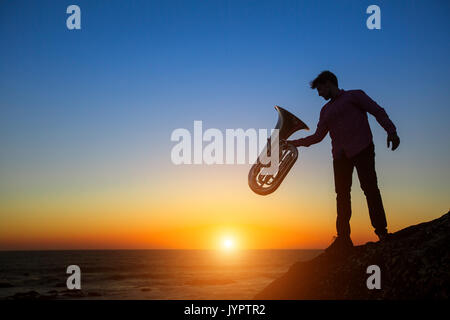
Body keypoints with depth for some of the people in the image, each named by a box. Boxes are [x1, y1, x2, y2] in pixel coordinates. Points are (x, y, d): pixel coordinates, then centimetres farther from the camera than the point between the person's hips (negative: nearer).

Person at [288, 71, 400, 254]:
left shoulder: (354, 96, 10)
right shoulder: (325, 110, 26)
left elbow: (378, 111, 2)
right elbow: (318, 136, 27)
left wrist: (391, 131, -11)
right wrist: (293, 143, 20)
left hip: (362, 149, -5)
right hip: (340, 155, 5)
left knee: (369, 187, -15)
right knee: (342, 194, -3)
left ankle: (381, 231, -13)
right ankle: (343, 239, -4)